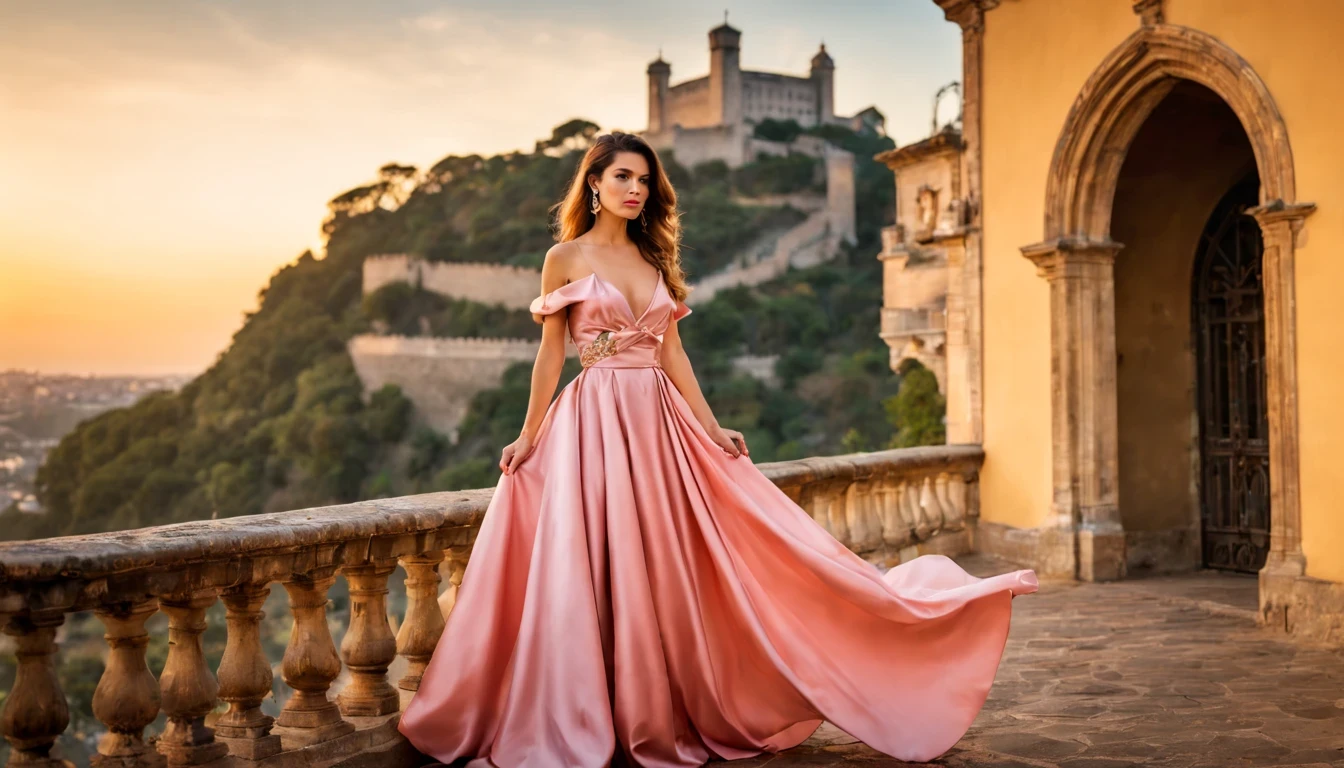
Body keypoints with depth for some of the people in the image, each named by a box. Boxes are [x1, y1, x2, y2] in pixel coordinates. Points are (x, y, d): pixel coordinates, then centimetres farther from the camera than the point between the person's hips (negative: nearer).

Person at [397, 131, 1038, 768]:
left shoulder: (654, 259, 13)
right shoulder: (566, 258, 1)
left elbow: (672, 352, 11)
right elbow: (551, 354, 1)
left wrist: (712, 427, 5)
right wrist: (528, 437, -2)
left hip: (657, 425, 5)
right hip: (593, 426, -4)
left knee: (664, 570, 6)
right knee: (594, 568, -3)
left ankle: (664, 716, 18)